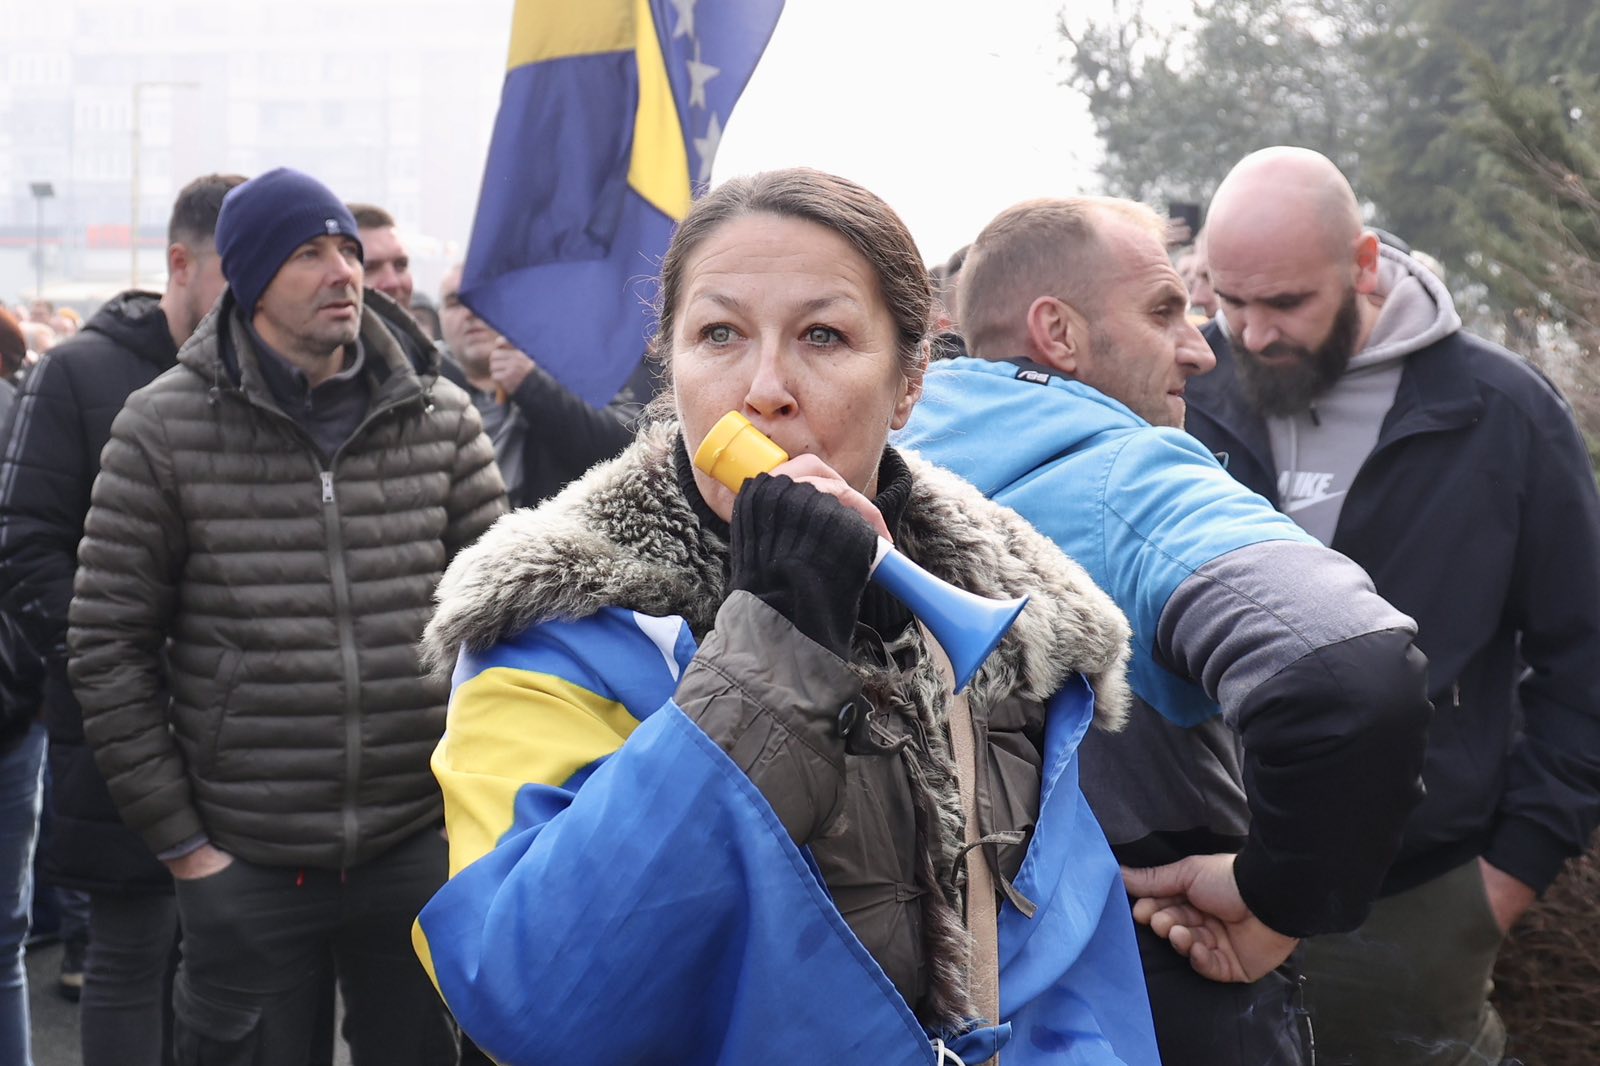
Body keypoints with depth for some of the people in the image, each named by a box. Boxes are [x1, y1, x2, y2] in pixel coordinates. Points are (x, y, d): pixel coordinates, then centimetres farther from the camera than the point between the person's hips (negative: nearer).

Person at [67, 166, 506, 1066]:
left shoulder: (443, 420, 2)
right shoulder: (163, 429, -3)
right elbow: (108, 647, -2)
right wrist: (178, 839, -3)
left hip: (419, 851, 2)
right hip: (244, 865, -2)